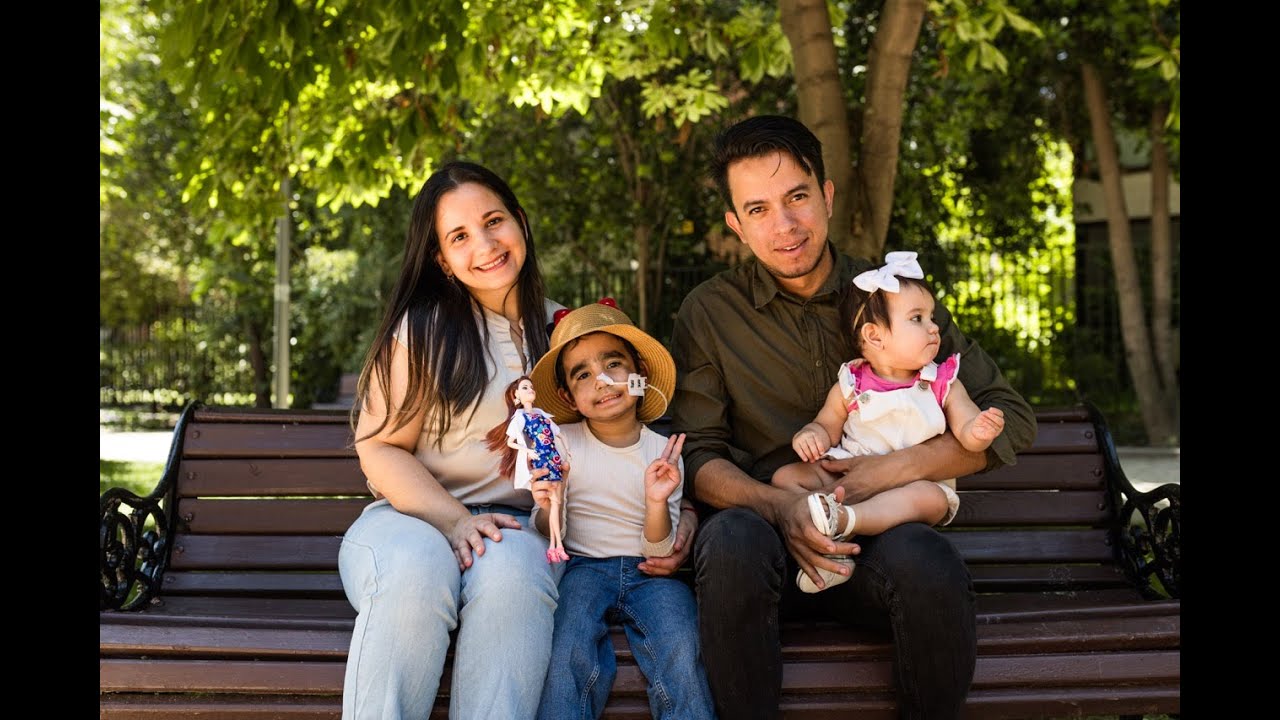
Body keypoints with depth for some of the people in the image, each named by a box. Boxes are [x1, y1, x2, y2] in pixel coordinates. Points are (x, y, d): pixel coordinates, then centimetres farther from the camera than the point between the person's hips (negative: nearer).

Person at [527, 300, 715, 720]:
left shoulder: (664, 452, 0)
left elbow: (658, 549, -2)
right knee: (569, 657, -28)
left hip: (649, 574, 1)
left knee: (680, 652, -25)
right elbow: (549, 535, -1)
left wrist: (657, 502, -21)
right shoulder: (562, 443, -1)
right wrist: (548, 510, -24)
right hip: (584, 567, 0)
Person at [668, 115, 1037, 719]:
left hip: (877, 533, 1)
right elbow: (697, 456, 1)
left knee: (925, 561, -35)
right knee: (732, 539, -36)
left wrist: (895, 468, -11)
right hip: (766, 522, 0)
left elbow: (1010, 419, 5)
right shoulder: (708, 313, 6)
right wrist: (780, 506, -19)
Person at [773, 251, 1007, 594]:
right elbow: (827, 427, 12)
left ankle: (845, 519, -51)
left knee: (931, 497, -35)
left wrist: (979, 432, -27)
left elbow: (966, 431, -1)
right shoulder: (849, 386, 5)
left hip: (917, 480, -1)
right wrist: (808, 436, -13)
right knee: (786, 476, -16)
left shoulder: (943, 385, 5)